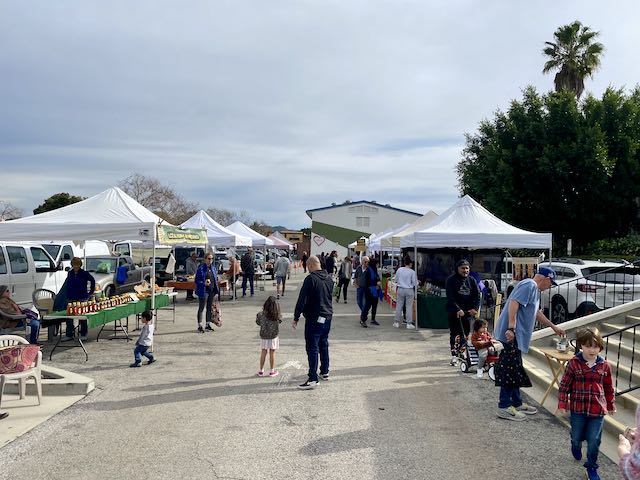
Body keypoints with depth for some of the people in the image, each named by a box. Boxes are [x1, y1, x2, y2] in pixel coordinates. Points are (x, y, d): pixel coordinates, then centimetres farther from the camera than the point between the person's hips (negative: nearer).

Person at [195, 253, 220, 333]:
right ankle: (200, 326, 10)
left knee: (210, 308, 12)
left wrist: (217, 292, 12)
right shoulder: (201, 268, -10)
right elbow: (197, 280, -8)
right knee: (201, 308, 2)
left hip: (212, 291, 6)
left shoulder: (213, 268, 9)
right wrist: (204, 283, -26)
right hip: (204, 291, -6)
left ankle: (208, 324, 23)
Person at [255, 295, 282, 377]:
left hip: (264, 336, 1)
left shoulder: (262, 314, -16)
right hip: (273, 337, -1)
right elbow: (280, 321, 2)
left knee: (263, 353, 12)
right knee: (272, 353, 10)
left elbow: (258, 322, -2)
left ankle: (261, 371, 21)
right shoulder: (277, 316, -16)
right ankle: (272, 371, 19)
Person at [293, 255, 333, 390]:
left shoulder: (311, 278, -18)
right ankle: (325, 372, 29)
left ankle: (313, 379, -5)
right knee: (324, 345, 19)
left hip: (314, 318, -8)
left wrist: (296, 317, -13)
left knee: (312, 348, -5)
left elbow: (302, 300, -18)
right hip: (327, 317, 8)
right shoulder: (329, 278, 7)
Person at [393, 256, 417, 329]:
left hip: (400, 289, 2)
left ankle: (396, 322, 15)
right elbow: (415, 283, -7)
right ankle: (409, 323, 6)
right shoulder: (412, 272, -11)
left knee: (399, 306, 10)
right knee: (409, 307, 4)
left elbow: (396, 280, 6)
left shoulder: (399, 270, -4)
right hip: (409, 290, -2)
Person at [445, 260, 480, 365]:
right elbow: (450, 297, -13)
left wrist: (475, 308, -12)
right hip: (454, 312, -3)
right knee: (454, 334, -2)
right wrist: (458, 309, -23)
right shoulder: (451, 280, -4)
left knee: (466, 333, 7)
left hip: (468, 312, 4)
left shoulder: (471, 280, 9)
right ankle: (454, 355, 2)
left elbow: (477, 295, 3)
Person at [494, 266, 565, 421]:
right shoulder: (529, 285, -11)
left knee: (515, 370, 15)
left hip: (517, 335, 11)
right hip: (511, 334, -11)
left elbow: (537, 313, 36)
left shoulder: (535, 289, 23)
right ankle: (504, 407, -3)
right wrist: (511, 328, -30)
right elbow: (513, 303, -24)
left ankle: (517, 403, 24)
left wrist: (554, 327, 43)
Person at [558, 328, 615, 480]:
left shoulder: (604, 365, -4)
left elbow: (608, 388, 9)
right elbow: (564, 385, -7)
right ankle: (576, 447, 52)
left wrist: (611, 406, 16)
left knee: (594, 442, 5)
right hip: (578, 409, -1)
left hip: (597, 410, 1)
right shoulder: (574, 363, -11)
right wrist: (562, 404, -9)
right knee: (577, 437, 16)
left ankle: (591, 467, 28)